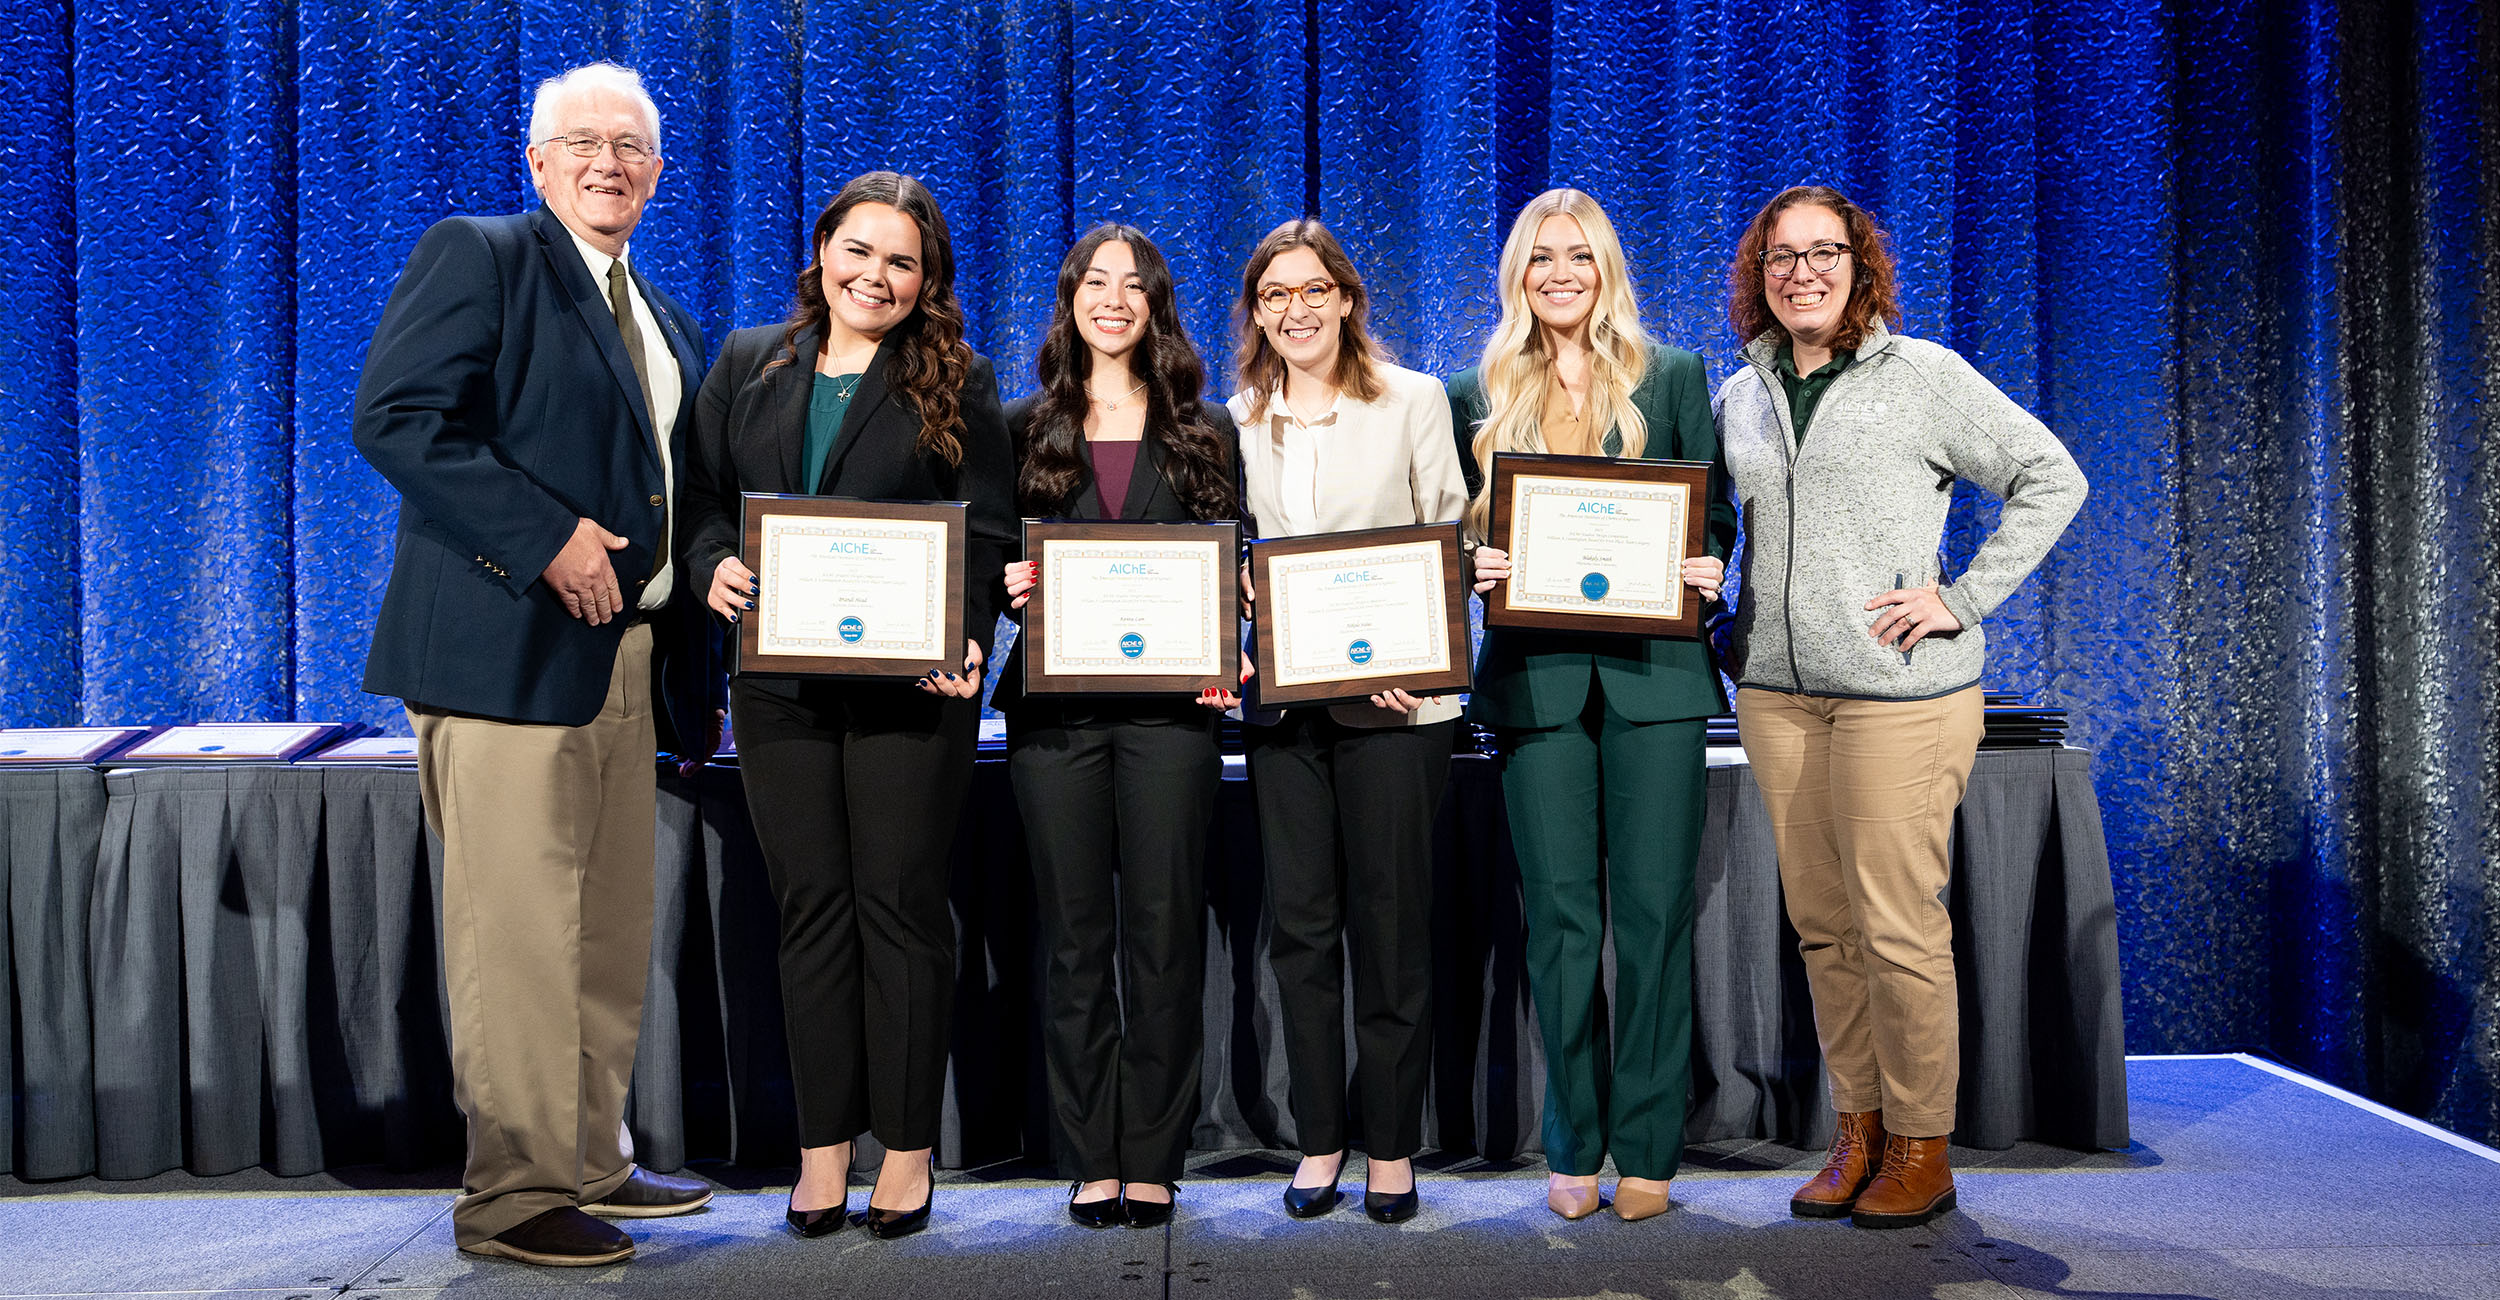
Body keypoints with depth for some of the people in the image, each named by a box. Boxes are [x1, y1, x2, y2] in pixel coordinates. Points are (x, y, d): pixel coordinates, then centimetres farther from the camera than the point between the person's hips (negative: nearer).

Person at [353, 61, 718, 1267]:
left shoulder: (668, 325, 22)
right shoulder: (475, 255, -1)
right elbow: (394, 413, -14)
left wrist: (696, 678, 15)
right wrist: (544, 537, -19)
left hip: (626, 659, 8)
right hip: (507, 649, -8)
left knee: (611, 930, 12)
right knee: (518, 929, -5)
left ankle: (591, 1162, 23)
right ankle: (511, 1195, 4)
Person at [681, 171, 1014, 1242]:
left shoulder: (957, 383, 4)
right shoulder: (748, 365, 13)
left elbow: (987, 534, 0)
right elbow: (701, 493, 13)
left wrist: (967, 644, -16)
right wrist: (715, 567, -8)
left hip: (909, 682, -3)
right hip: (779, 680, 3)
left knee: (901, 903, 1)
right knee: (810, 905, 6)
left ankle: (908, 1149, 12)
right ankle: (823, 1146, 15)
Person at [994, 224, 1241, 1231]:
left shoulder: (1204, 431, 11)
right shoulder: (1024, 429, 12)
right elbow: (996, 559, 14)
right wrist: (1010, 585, -8)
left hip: (1170, 699, 0)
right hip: (1055, 703, 1)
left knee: (1163, 927, 0)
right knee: (1074, 931, 3)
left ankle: (1154, 1159, 9)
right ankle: (1090, 1160, 12)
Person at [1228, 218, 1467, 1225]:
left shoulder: (1414, 400, 3)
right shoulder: (1240, 421, 12)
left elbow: (1449, 538, 1)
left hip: (1394, 696, -3)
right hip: (1281, 694, 3)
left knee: (1391, 923, 1)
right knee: (1300, 922, 5)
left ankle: (1392, 1149, 13)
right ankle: (1319, 1140, 17)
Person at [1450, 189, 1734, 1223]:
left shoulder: (1674, 379, 9)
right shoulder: (1477, 395, 12)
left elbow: (1716, 515, 10)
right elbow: (1458, 534, 13)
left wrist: (1704, 568, -11)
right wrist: (1473, 570, -9)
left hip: (1652, 669, -1)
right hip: (1536, 674, 1)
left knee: (1653, 907, 0)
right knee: (1559, 913, 3)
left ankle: (1647, 1149, 10)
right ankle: (1573, 1149, 14)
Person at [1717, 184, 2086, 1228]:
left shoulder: (1921, 374, -3)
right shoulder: (1738, 397, 13)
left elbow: (2052, 478, 0)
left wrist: (1962, 600, -8)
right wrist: (1738, 623, 10)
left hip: (1900, 691, -5)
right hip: (1775, 691, 5)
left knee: (1896, 923, -4)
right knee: (1820, 921, 9)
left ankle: (1920, 1149, 11)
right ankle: (1857, 1132, 21)